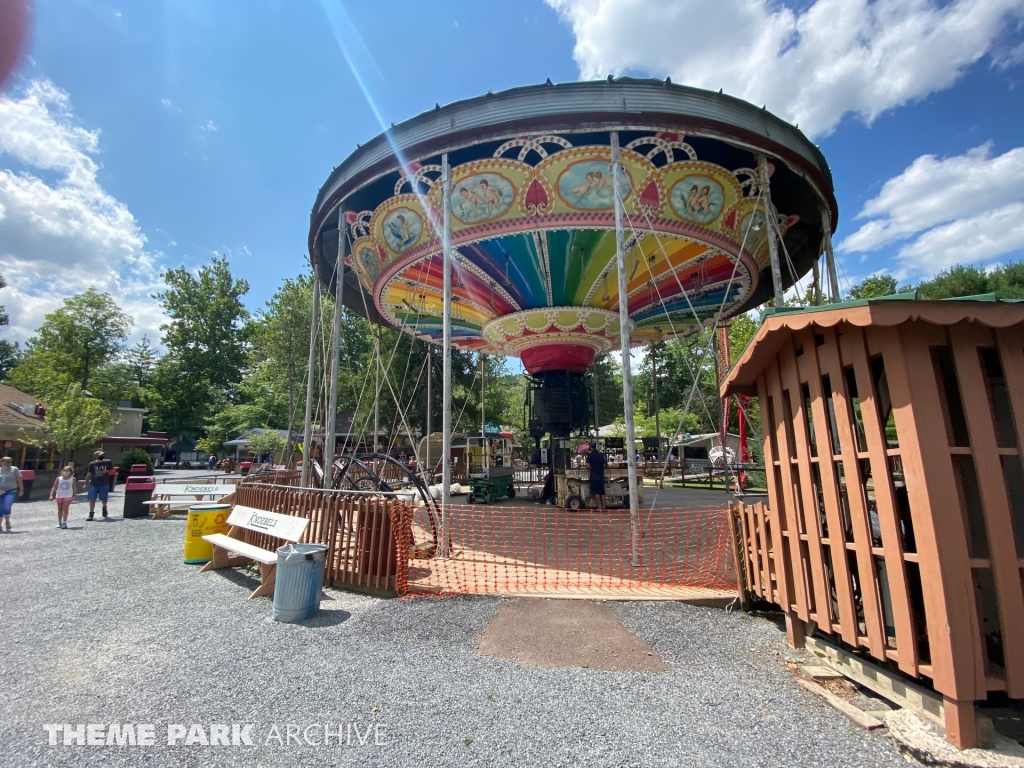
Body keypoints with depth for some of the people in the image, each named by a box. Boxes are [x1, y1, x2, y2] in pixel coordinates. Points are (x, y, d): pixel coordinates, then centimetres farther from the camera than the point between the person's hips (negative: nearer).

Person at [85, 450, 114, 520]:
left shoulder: (108, 462, 0)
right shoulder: (92, 464, 2)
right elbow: (89, 474, 7)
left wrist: (107, 471, -9)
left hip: (104, 484, 0)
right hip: (93, 484, 0)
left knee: (103, 499, 7)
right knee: (92, 499, -3)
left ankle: (104, 508, 37)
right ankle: (91, 514, 4)